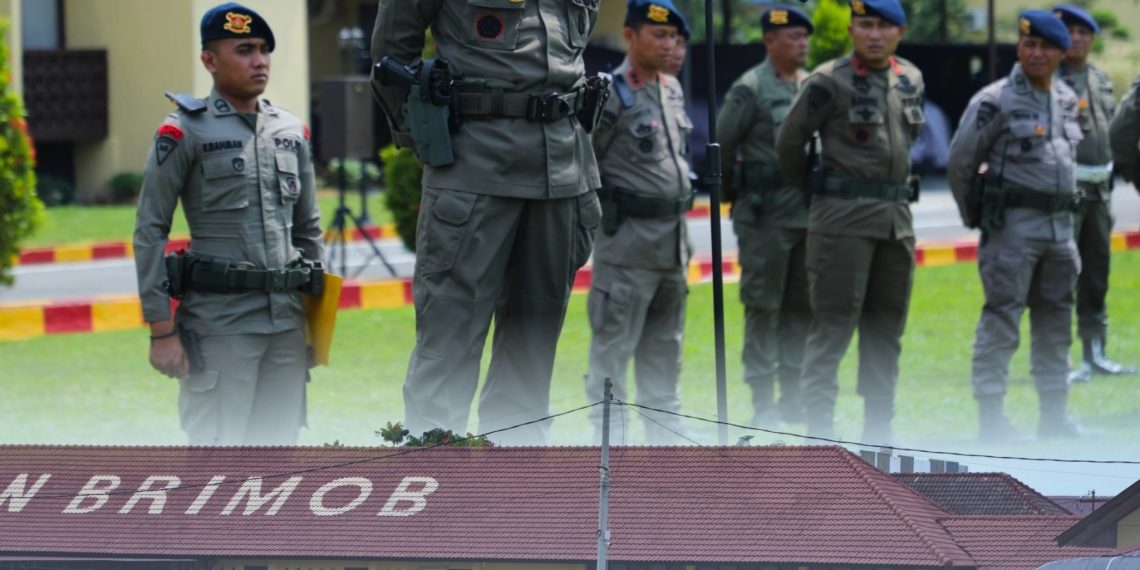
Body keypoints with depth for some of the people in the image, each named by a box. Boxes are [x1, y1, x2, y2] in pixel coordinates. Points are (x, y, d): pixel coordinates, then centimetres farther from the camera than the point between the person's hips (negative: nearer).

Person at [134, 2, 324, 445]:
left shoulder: (291, 131, 13)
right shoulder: (186, 133, -4)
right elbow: (149, 234, -5)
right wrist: (161, 331, -10)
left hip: (287, 320, 6)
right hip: (219, 321, -6)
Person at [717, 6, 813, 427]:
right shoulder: (751, 89, -7)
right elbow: (721, 144, -5)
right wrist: (733, 191, 1)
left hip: (810, 213, 6)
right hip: (766, 215, -6)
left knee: (801, 306, 9)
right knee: (763, 307, -3)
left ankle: (792, 395, 17)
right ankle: (762, 400, 1)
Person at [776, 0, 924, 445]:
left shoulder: (911, 80, 9)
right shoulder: (829, 82, -10)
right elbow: (789, 141, -4)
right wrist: (811, 188, 6)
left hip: (897, 214, 7)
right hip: (844, 216, -7)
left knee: (886, 327, 10)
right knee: (833, 325, -8)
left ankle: (878, 432, 17)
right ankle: (820, 430, -8)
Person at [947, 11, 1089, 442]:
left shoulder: (1068, 102, 11)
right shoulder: (995, 101, -10)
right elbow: (961, 161, -8)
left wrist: (1064, 205, 17)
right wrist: (975, 216, -1)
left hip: (1059, 223, 7)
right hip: (1013, 224, -7)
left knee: (1056, 320, 11)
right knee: (1001, 317, -7)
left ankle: (1054, 413, 18)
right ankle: (991, 415, -5)